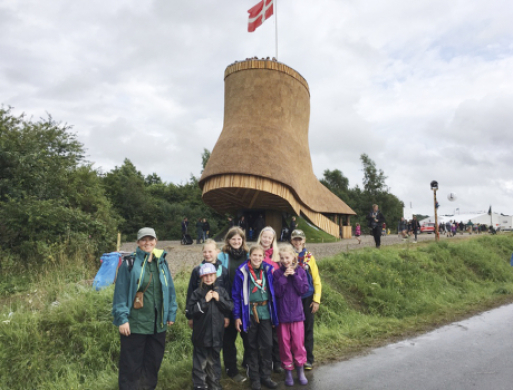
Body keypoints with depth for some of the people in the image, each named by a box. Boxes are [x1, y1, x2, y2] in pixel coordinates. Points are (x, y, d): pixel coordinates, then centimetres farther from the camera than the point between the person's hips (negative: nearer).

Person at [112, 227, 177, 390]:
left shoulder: (162, 262, 6)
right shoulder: (129, 263, -8)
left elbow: (170, 290, 10)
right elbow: (120, 292, -9)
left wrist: (171, 314, 8)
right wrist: (122, 319, -12)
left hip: (158, 324, 5)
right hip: (134, 323, -4)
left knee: (153, 362, 17)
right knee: (131, 365, 6)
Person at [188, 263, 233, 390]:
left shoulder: (221, 291, 2)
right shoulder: (197, 293, -8)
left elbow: (231, 307, 0)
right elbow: (191, 310, -15)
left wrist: (219, 299, -13)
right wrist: (205, 300, -21)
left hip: (216, 332, 3)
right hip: (201, 332, -3)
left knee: (214, 358, 18)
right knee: (200, 359, 6)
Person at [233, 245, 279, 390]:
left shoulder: (268, 270, 0)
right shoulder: (242, 272, -8)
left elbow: (273, 292, 7)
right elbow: (236, 295, -5)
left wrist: (275, 314, 7)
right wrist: (237, 316, -7)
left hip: (266, 313, 2)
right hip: (250, 314, -2)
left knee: (267, 345, 6)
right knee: (252, 346, 11)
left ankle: (265, 376, 23)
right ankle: (255, 378, 25)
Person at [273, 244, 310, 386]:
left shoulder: (300, 271, 0)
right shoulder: (277, 273, -4)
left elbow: (304, 289, -8)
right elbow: (277, 292, -12)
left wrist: (295, 276, -15)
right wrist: (284, 277, -19)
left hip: (297, 313, 1)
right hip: (282, 314, -1)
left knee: (298, 343, 8)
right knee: (284, 343, 8)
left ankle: (300, 370, 26)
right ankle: (288, 371, 24)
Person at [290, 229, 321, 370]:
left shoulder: (309, 257, 2)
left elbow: (316, 280, 3)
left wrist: (316, 300, -2)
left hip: (307, 298, 0)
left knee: (307, 329, 6)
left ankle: (308, 360, 19)